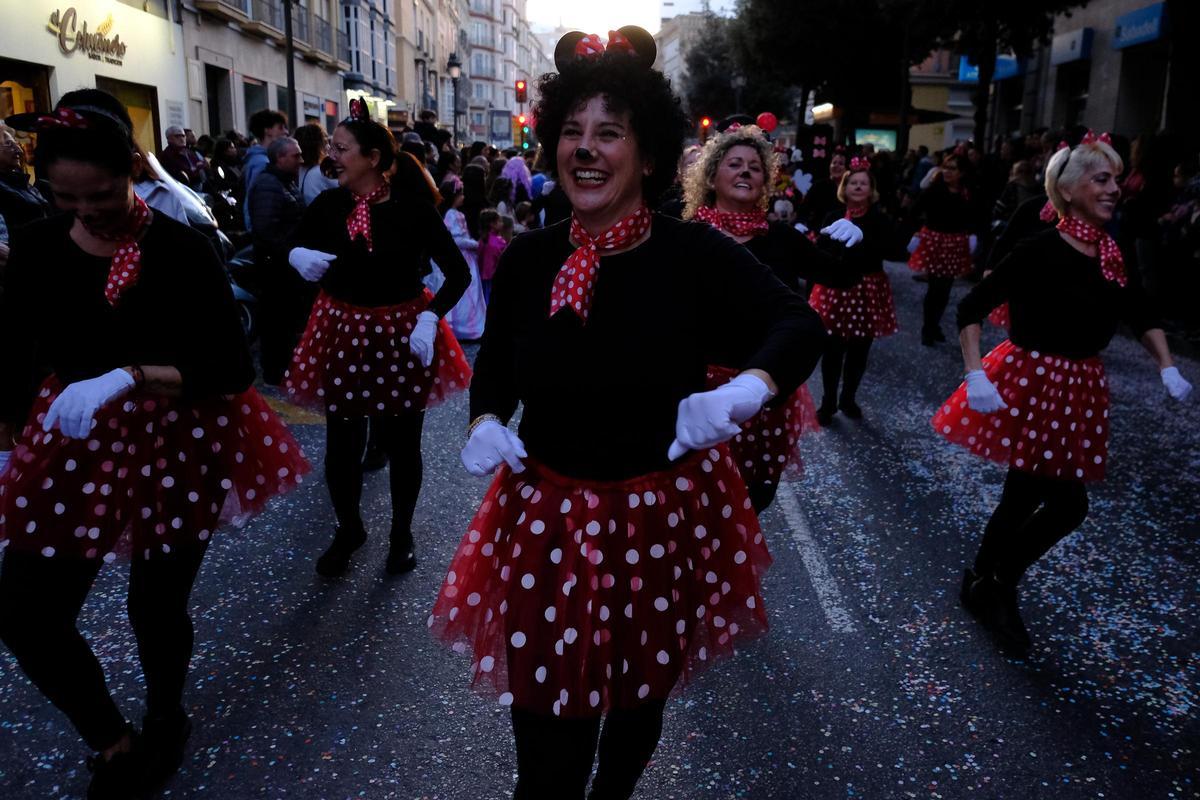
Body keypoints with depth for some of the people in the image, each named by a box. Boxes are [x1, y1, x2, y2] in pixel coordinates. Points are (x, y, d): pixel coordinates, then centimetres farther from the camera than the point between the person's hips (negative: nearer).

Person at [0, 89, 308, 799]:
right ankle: (113, 743, 30)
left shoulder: (182, 250, -14)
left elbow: (233, 366, -17)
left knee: (156, 606, 10)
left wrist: (129, 378, -28)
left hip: (173, 445, -4)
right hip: (72, 444, 4)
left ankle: (166, 724, 42)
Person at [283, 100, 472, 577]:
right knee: (341, 441, 9)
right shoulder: (327, 205, -3)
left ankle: (402, 532, 32)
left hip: (401, 338, -3)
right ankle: (348, 528, 34)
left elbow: (458, 273, -8)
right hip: (342, 335, 3)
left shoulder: (412, 208, -12)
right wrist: (297, 256, -10)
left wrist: (430, 317, -20)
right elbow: (294, 248, 13)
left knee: (401, 443, 9)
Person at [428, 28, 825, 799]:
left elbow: (800, 324, -7)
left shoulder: (695, 254, -13)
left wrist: (747, 388, -27)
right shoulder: (528, 258, -5)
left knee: (641, 699, 24)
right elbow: (495, 364, 9)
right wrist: (487, 422, -11)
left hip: (665, 521, 0)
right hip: (547, 521, 1)